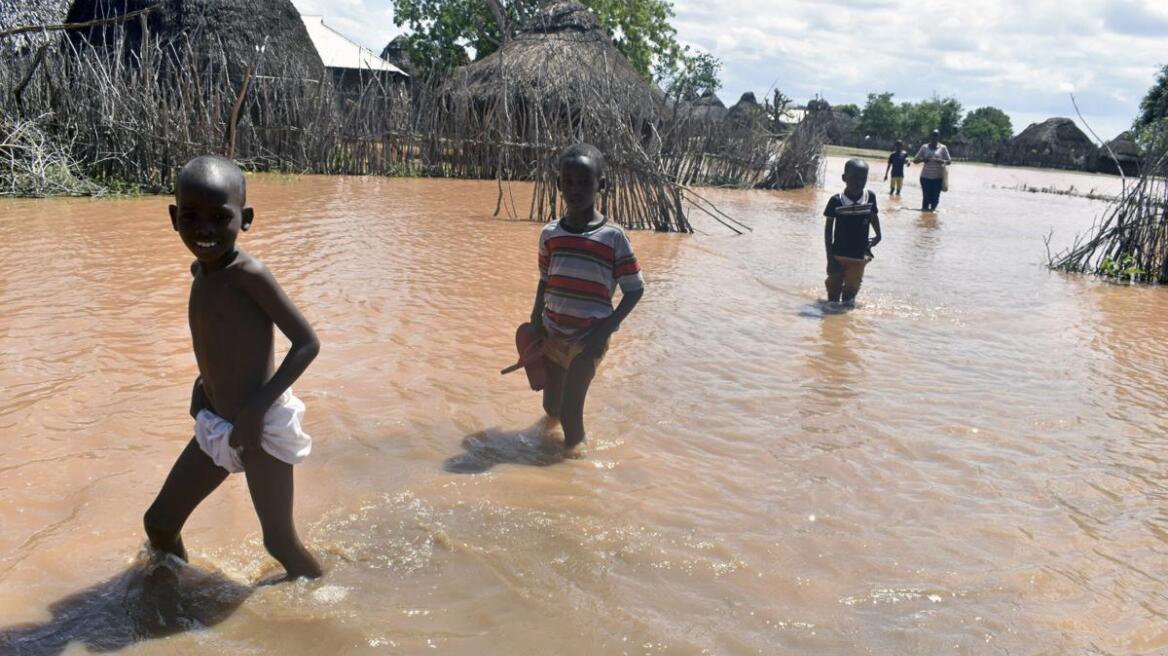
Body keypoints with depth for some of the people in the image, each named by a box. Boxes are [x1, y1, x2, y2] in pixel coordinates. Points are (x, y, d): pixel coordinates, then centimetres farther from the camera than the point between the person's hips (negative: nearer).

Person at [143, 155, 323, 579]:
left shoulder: (250, 274, -20)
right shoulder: (200, 270, 4)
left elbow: (307, 342, -22)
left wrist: (257, 407, -27)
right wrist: (207, 381, 8)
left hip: (261, 426, -8)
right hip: (215, 425, 8)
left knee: (279, 541, 4)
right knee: (159, 522, 18)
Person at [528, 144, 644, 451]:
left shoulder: (613, 237, -11)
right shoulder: (550, 234, 2)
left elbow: (634, 289, -7)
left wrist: (606, 329, -15)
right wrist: (536, 322, 5)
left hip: (588, 338, -4)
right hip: (552, 332, 4)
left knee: (570, 409, -8)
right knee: (551, 405, 16)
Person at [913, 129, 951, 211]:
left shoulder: (942, 148, 5)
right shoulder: (925, 147, 7)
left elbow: (949, 161, 7)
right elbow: (915, 160, 7)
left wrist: (942, 161, -16)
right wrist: (923, 159, -14)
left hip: (938, 177, 0)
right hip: (925, 177, 0)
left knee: (935, 197, -2)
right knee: (926, 196, -7)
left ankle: (933, 209, 10)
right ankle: (924, 209, 0)